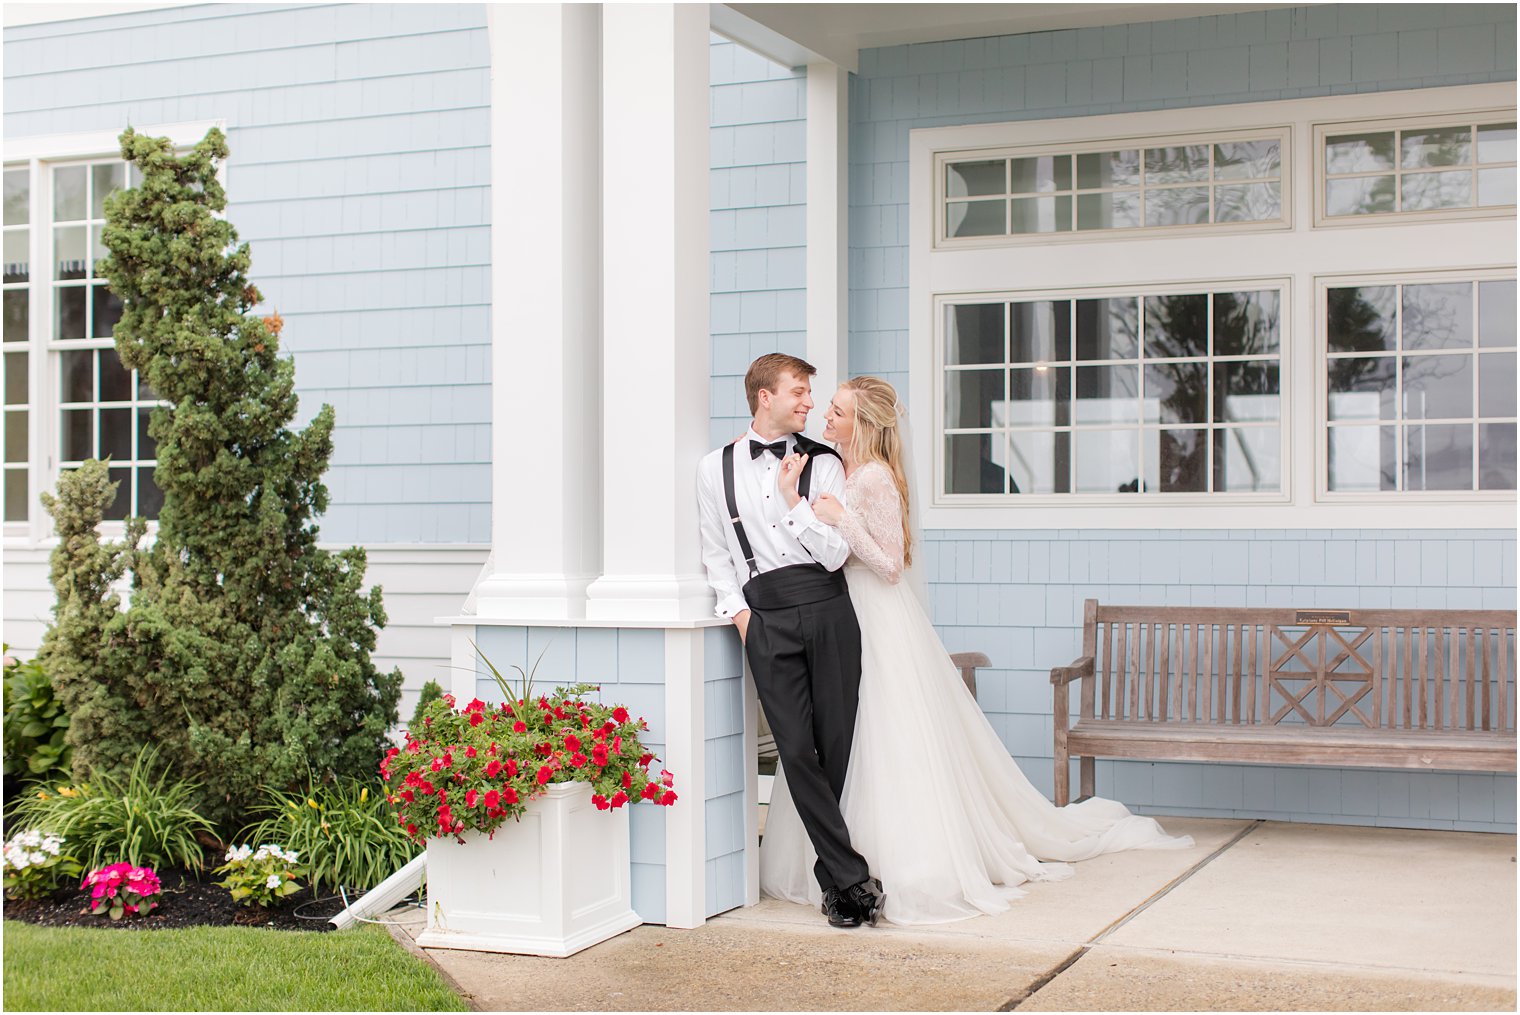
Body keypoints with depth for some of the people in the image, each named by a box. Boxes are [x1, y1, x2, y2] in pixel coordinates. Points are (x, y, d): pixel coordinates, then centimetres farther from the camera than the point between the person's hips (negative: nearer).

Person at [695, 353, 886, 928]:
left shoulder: (823, 464, 9)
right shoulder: (716, 469, 12)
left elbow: (835, 553, 1)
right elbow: (716, 553, 16)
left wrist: (794, 501, -5)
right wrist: (737, 611, 4)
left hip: (826, 607, 0)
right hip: (766, 617, 0)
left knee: (836, 745, 1)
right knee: (797, 749, -8)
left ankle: (831, 879, 17)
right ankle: (851, 878, -3)